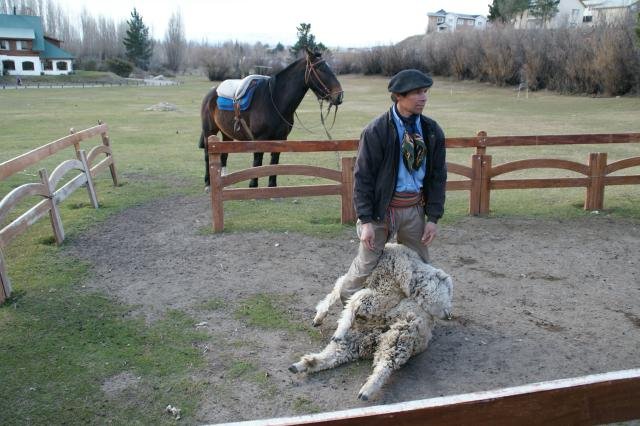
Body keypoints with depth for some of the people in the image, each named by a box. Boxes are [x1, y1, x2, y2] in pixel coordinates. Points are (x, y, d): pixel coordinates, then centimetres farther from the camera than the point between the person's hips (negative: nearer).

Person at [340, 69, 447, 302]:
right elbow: (362, 176, -11)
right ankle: (346, 300, 34)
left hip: (415, 208, 4)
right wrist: (365, 220, -15)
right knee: (367, 264, 7)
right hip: (382, 207, -4)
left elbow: (438, 176, 6)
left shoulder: (432, 131, 1)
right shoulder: (376, 131, -12)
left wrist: (433, 217, 0)